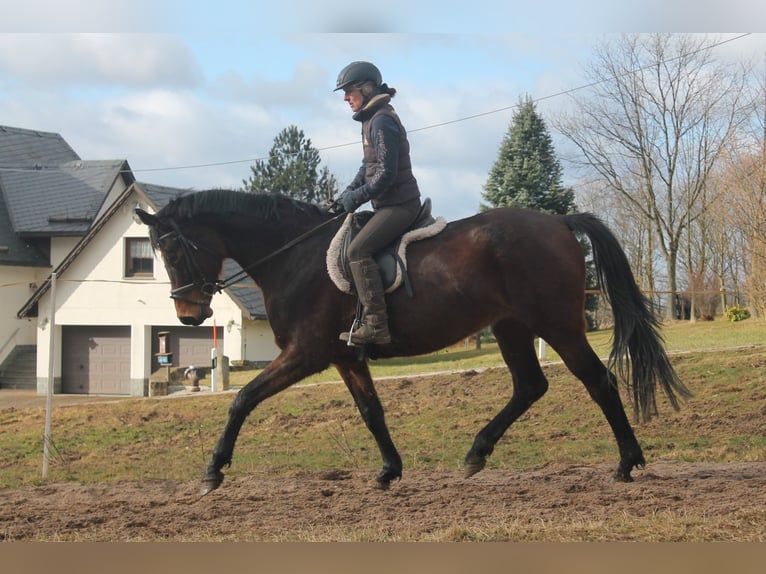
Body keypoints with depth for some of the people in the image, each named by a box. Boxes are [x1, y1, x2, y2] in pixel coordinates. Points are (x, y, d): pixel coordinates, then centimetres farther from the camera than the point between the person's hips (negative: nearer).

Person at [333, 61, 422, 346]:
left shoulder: (382, 121, -16)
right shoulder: (372, 120, 15)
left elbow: (386, 174, -22)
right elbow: (369, 166, 21)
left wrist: (356, 197, -14)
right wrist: (348, 192, 8)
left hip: (399, 203, -11)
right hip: (389, 203, 11)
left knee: (357, 250, -23)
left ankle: (376, 324, -26)